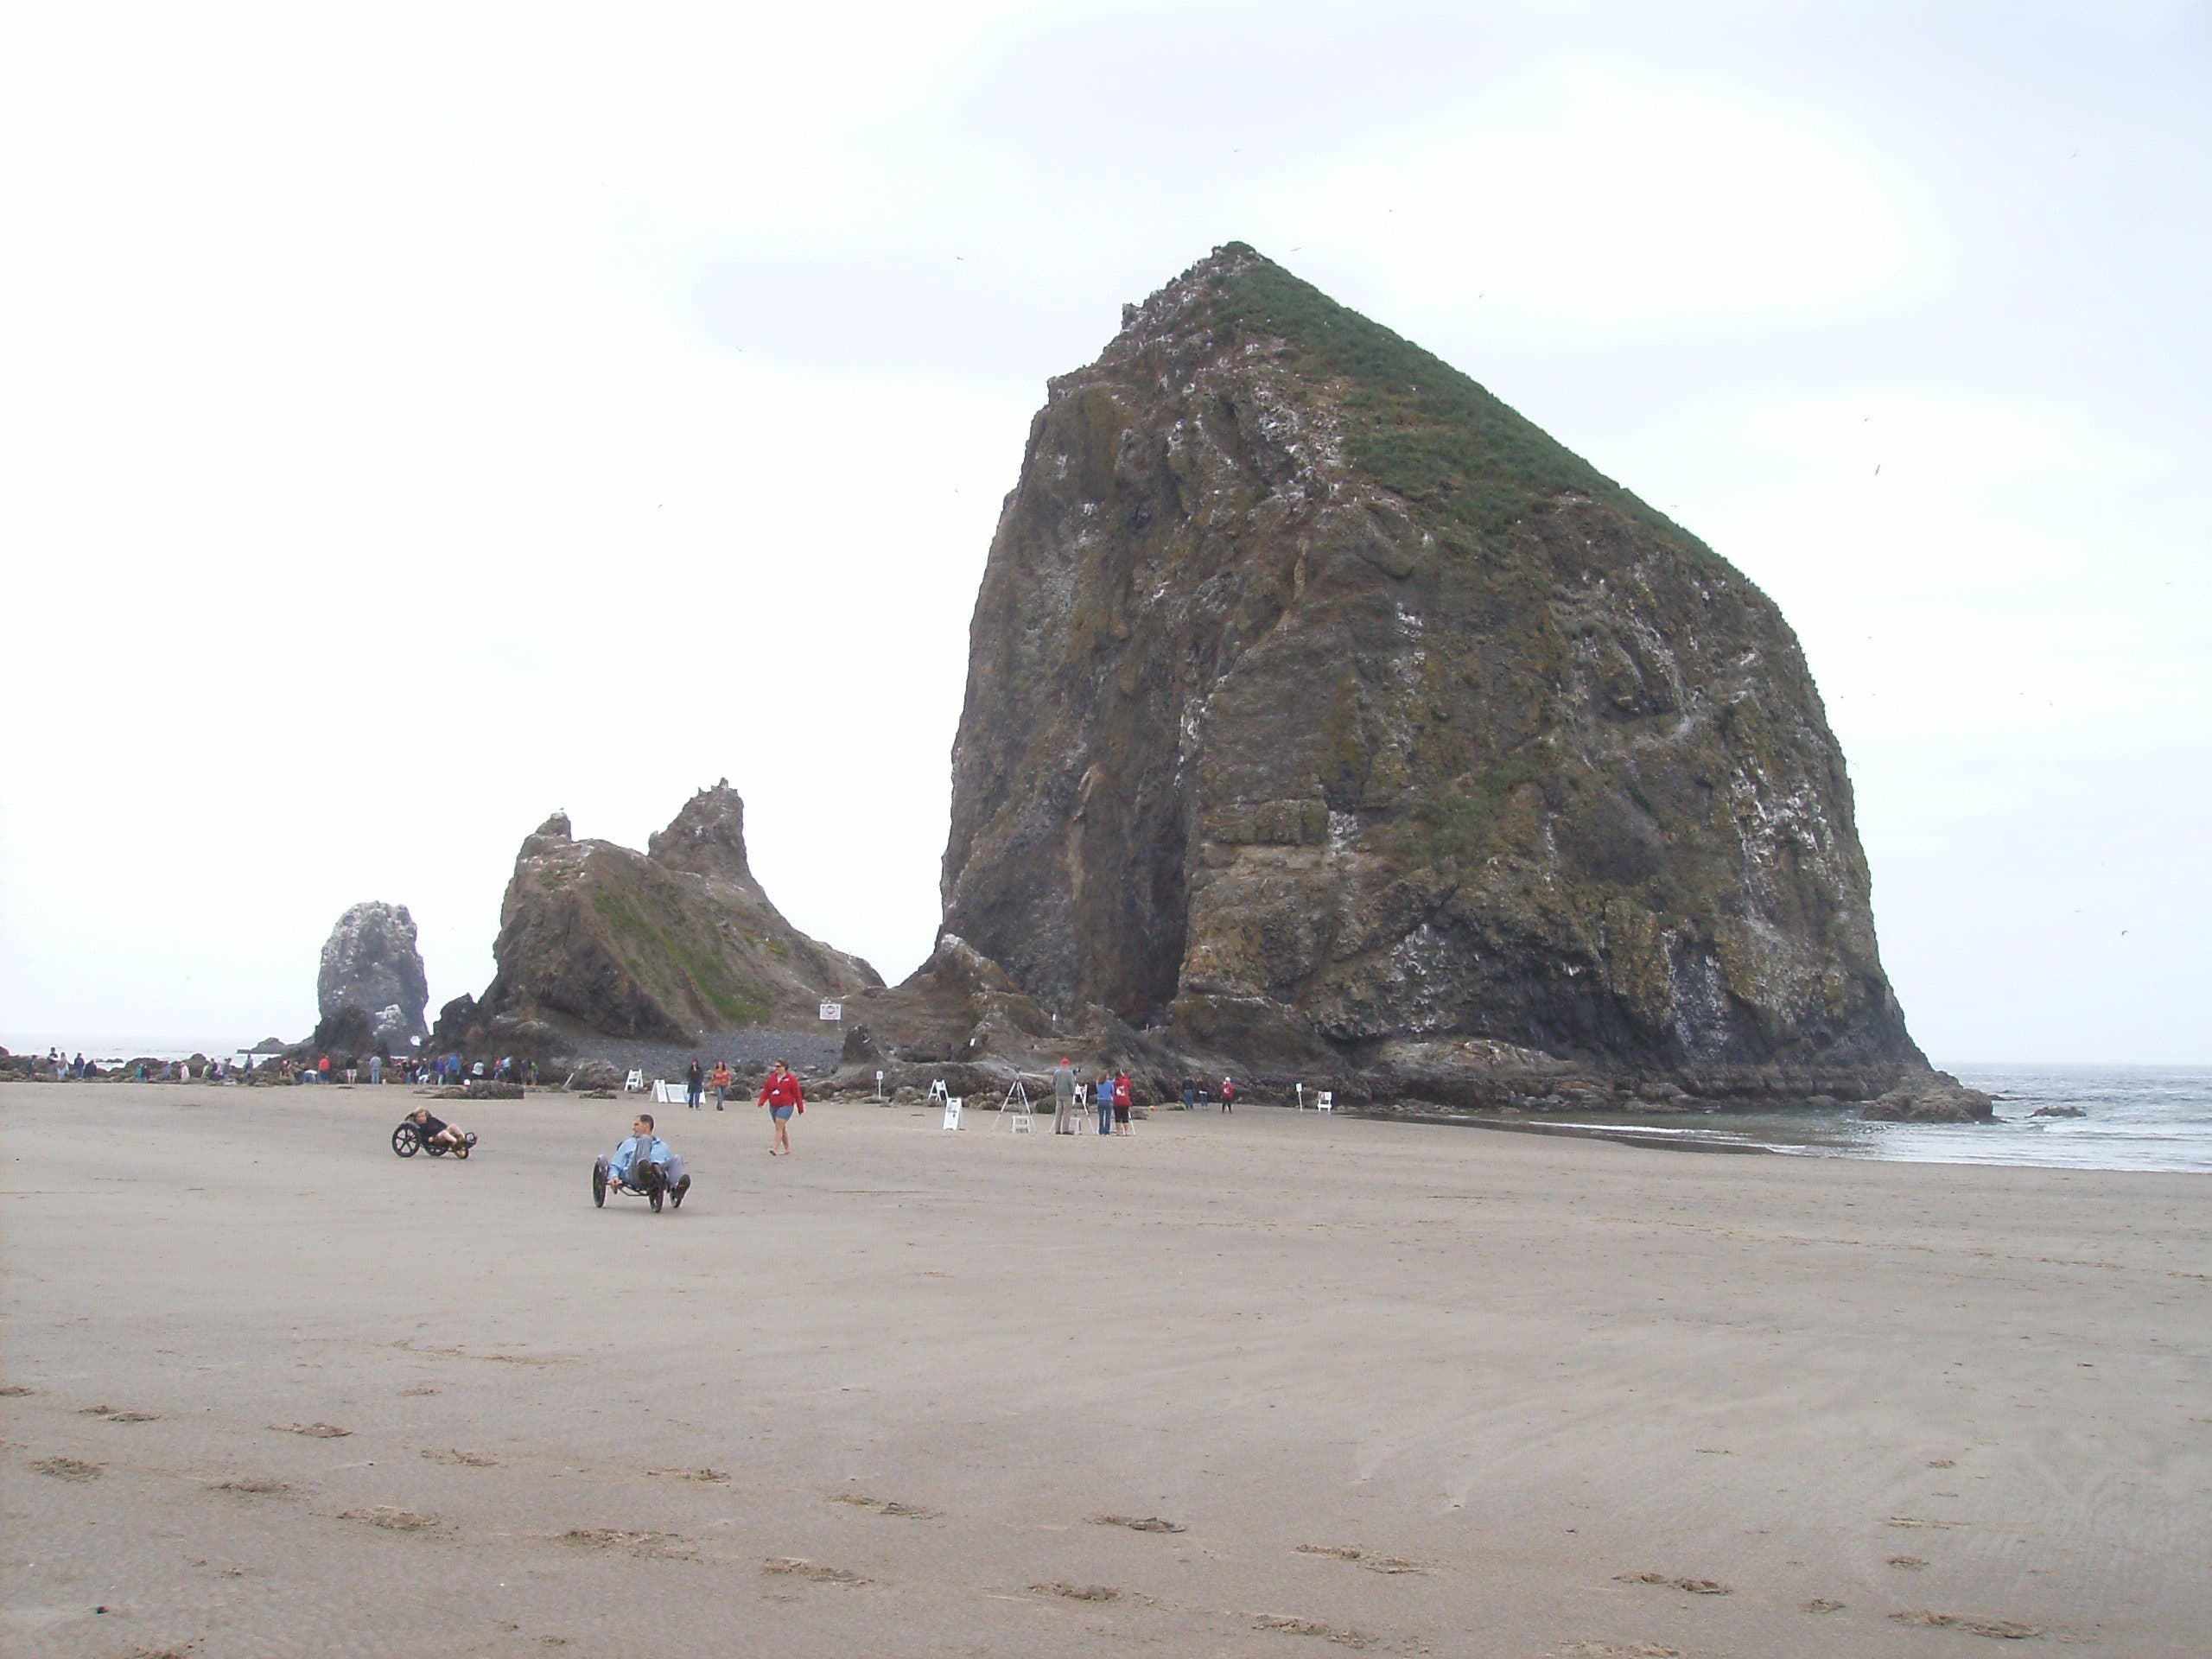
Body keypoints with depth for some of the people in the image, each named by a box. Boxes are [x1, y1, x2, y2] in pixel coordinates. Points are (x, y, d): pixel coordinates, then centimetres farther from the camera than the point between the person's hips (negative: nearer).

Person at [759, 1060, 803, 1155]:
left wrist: (800, 1108, -1)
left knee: (779, 1128, -17)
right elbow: (766, 1091, 8)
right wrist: (761, 1102, -8)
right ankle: (787, 1149, 22)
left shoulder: (791, 1079, -5)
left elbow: (797, 1094, -3)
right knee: (782, 1128, 13)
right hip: (773, 1107, 6)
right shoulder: (771, 1078, 9)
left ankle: (775, 1148, -23)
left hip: (785, 1106, -6)